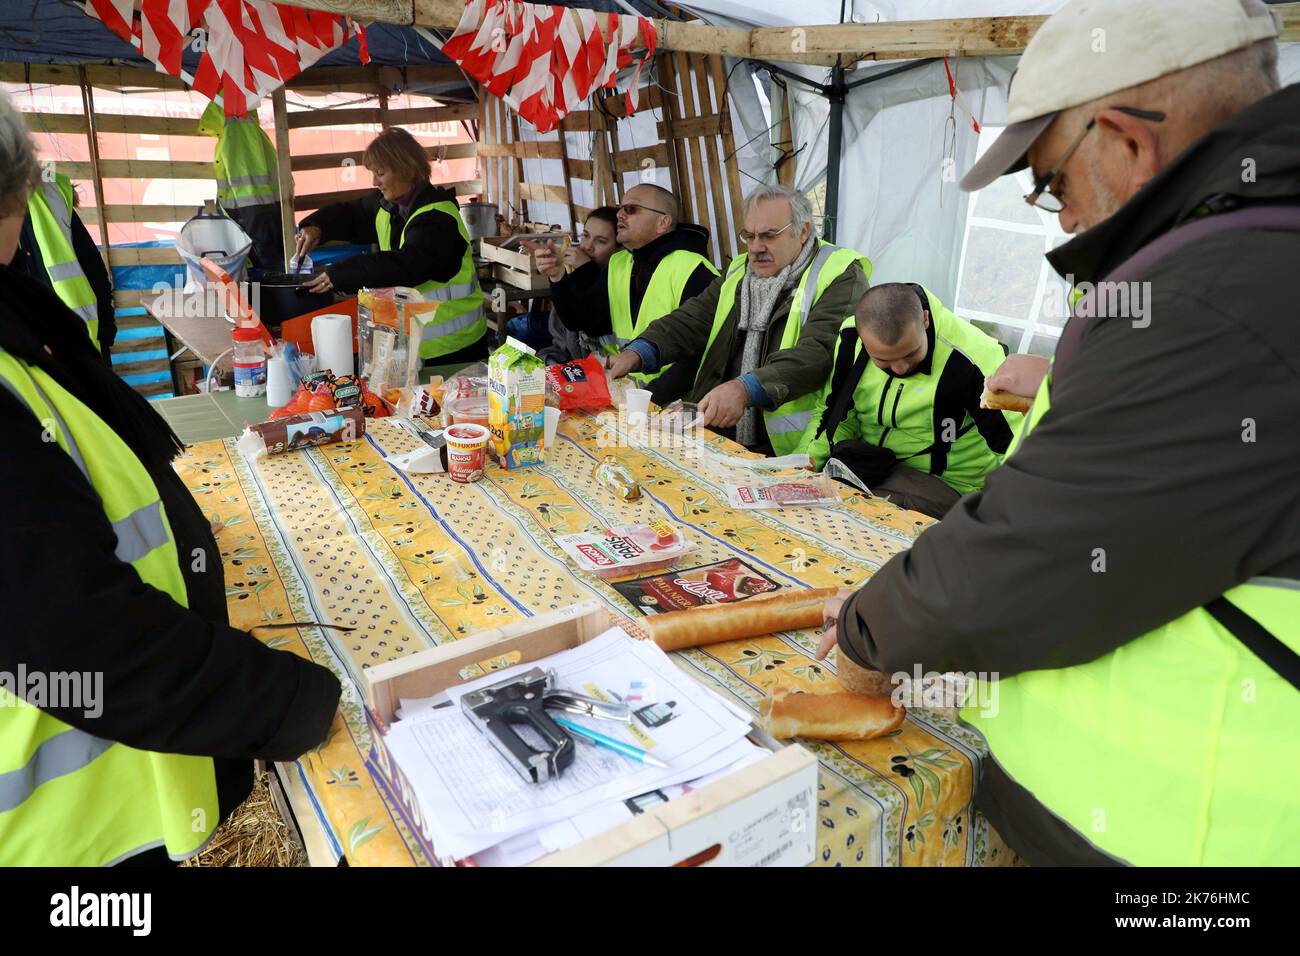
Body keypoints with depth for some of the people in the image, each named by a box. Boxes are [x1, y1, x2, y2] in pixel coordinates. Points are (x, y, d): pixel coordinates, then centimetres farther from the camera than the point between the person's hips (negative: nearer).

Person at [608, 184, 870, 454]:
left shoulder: (842, 278, -4)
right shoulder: (739, 272, 18)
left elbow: (818, 352, -19)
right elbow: (693, 320, 10)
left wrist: (745, 389, -33)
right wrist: (636, 353, -10)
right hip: (718, 437, 6)